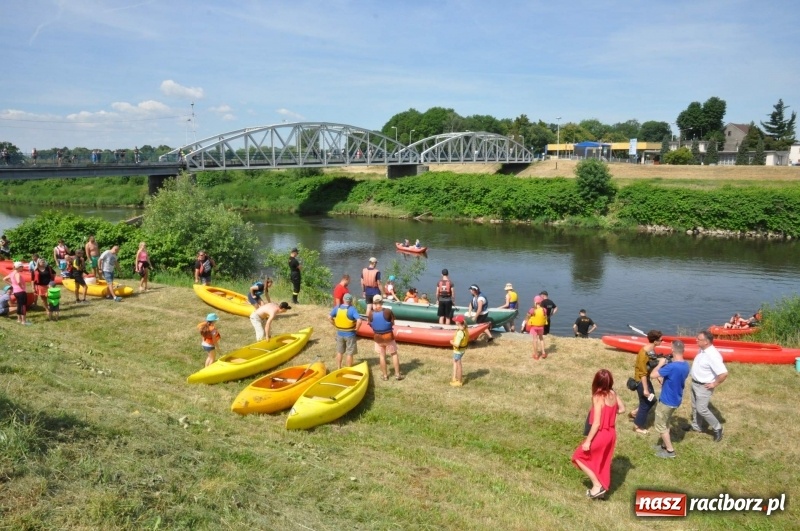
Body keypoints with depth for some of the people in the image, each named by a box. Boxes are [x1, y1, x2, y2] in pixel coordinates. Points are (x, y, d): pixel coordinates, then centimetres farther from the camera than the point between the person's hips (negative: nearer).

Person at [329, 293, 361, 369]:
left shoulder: (337, 308, -4)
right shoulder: (352, 309, -20)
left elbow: (330, 317, 2)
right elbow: (359, 320, -29)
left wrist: (335, 325, 8)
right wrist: (356, 328, -13)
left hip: (339, 333, 4)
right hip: (350, 334, -4)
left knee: (339, 352, 20)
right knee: (349, 353, 9)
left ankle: (338, 368, 30)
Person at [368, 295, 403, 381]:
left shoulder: (371, 313, -14)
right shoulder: (388, 311, -20)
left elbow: (370, 323, 2)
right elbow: (392, 323, -8)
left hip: (377, 337, 2)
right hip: (388, 336, -1)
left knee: (382, 356, 15)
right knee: (394, 354, 15)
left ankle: (384, 375, 25)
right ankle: (397, 374, 18)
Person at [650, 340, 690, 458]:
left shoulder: (671, 367, -31)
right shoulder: (685, 366, -2)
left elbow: (652, 375, -25)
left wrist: (660, 364, -13)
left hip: (667, 401, -9)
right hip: (676, 400, 9)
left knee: (660, 425, 8)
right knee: (665, 423, 25)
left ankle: (670, 451, 15)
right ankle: (664, 445, 37)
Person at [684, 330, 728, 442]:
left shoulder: (712, 356, -31)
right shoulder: (703, 350, -1)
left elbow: (724, 373, -34)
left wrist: (715, 384, -21)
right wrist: (694, 378, 13)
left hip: (703, 386, -9)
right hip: (695, 383, 9)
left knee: (701, 409, -3)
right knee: (695, 406, 21)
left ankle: (717, 428, 15)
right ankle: (696, 426, 38)